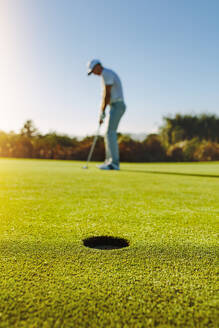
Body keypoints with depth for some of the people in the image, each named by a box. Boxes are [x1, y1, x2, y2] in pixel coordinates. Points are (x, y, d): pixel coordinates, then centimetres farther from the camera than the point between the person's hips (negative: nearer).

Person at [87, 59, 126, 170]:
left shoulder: (106, 73, -11)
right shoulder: (107, 75, 24)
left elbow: (107, 95, -17)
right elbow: (105, 96, 21)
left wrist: (102, 112, -14)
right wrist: (101, 112, 15)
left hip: (117, 106, -10)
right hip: (116, 107, 10)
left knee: (110, 134, -14)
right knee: (109, 134, 9)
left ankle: (114, 163, -15)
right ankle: (109, 161, 11)